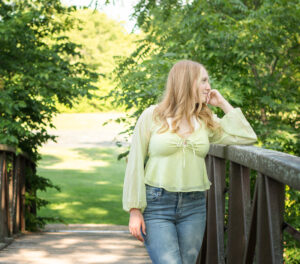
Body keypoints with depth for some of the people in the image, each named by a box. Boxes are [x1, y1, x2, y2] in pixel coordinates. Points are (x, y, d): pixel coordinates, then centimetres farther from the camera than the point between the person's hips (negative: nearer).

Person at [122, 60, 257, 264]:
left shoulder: (206, 121, 10)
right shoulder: (152, 116, -1)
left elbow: (247, 137, 3)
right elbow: (135, 163, -1)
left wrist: (223, 104, 6)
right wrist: (134, 210, -6)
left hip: (194, 208, 4)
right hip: (156, 205, -4)